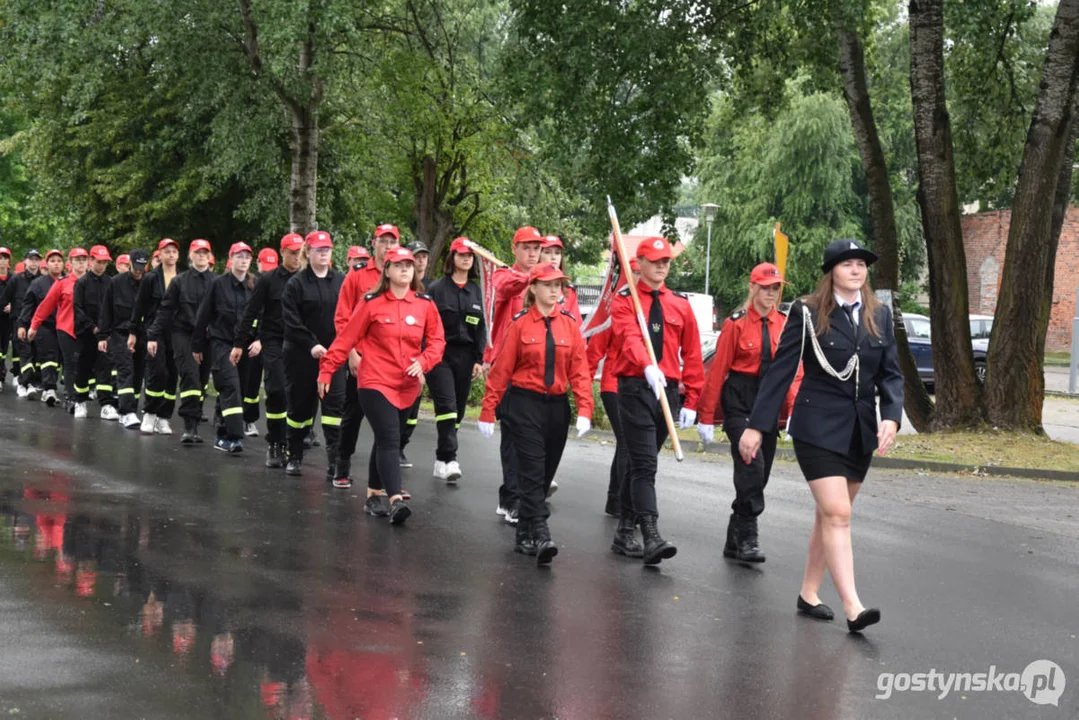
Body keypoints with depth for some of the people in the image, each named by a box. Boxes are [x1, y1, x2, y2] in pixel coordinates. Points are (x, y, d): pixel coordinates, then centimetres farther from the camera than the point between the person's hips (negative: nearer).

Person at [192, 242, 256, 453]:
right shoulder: (218, 284, -1)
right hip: (221, 342, -3)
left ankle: (223, 435, 18)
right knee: (231, 387, -16)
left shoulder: (254, 286, 5)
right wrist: (197, 345, 4)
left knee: (234, 390, 6)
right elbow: (203, 316, 3)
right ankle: (235, 437, -21)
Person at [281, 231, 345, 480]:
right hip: (302, 354, -1)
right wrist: (311, 345, -16)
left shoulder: (342, 282, 7)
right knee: (300, 404, 8)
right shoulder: (296, 283, 0)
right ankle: (294, 457, 24)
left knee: (335, 403, -8)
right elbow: (291, 320, -8)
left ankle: (335, 464, -10)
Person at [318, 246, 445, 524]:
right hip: (376, 383, -4)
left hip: (407, 386, 4)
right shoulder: (372, 303, -6)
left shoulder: (425, 305, 3)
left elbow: (437, 340, 6)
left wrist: (423, 361, -12)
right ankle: (395, 501, -23)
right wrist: (326, 370, -4)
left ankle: (374, 496, 27)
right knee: (389, 440, -15)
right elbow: (346, 338, -3)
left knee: (385, 440, 15)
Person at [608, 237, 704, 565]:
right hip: (635, 388, -4)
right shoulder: (624, 301, -1)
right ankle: (651, 537, -18)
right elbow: (630, 337, -21)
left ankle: (625, 527, 27)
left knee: (642, 462, 14)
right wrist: (648, 366, -40)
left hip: (668, 390, 4)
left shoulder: (681, 304, 11)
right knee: (645, 464, -12)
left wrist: (691, 401, 6)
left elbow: (692, 355, 11)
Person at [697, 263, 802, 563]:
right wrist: (706, 416, -5)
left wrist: (793, 410, -6)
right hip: (739, 401, -5)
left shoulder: (785, 325, 7)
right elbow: (718, 370, -4)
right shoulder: (736, 323, -5)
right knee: (751, 464, -19)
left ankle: (734, 540, 19)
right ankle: (747, 538, -15)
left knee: (760, 472, 7)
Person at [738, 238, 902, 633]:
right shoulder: (808, 313, -6)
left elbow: (891, 373, 8)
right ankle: (852, 607, -16)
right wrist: (756, 426, -6)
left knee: (831, 515, 12)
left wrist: (891, 417, -10)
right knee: (837, 514, -12)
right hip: (818, 427, -5)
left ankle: (809, 593, 24)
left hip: (861, 430, 5)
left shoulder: (880, 315, 7)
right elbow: (781, 370, -5)